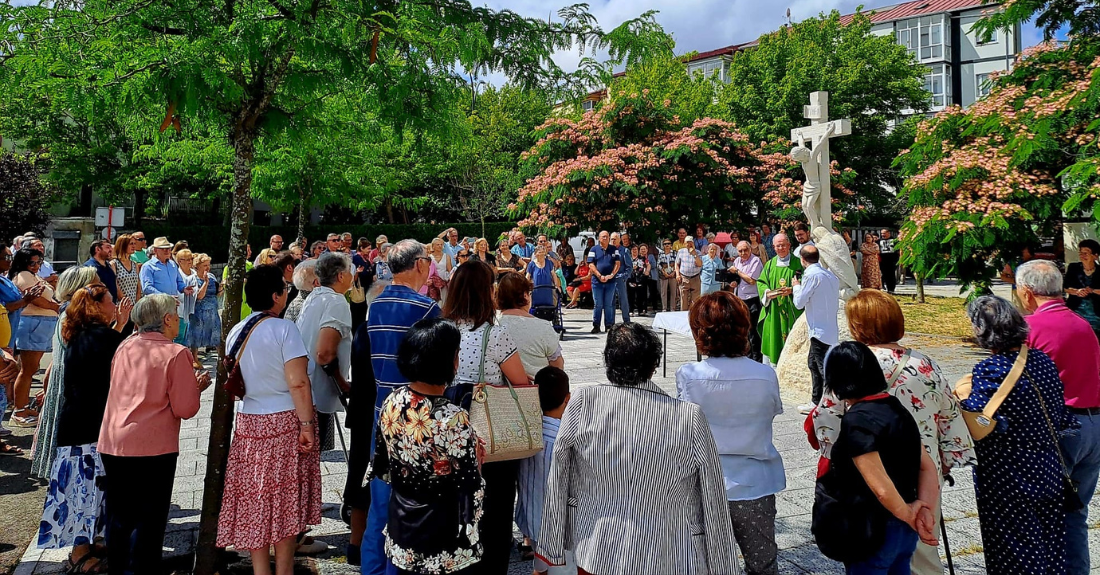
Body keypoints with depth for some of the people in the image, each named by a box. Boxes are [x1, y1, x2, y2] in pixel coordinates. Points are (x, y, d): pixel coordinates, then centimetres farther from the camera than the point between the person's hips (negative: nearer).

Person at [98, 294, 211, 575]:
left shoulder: (124, 348, 6)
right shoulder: (176, 354, -10)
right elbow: (185, 409, -12)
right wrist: (197, 386, 7)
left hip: (111, 445, 6)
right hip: (153, 448, -6)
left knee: (119, 517, 19)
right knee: (149, 520, 6)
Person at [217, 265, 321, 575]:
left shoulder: (235, 332, 7)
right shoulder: (284, 329, -14)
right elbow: (298, 383, -20)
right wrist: (307, 425, -16)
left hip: (249, 421, 6)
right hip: (285, 421, -6)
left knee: (255, 499, 11)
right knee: (286, 501, 5)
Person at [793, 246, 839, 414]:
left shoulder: (812, 275, -16)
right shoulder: (831, 275, 10)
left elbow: (799, 302, -11)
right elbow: (836, 304, 18)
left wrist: (796, 286, 5)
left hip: (820, 330, -9)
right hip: (830, 328, 9)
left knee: (825, 370, -8)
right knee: (813, 363, 20)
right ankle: (817, 402, 29)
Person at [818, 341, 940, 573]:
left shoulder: (857, 420, -22)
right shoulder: (896, 408, 4)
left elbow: (881, 488, -25)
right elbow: (928, 468, 4)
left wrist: (908, 516, -8)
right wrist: (924, 510, -7)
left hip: (875, 533, -8)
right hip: (903, 530, 8)